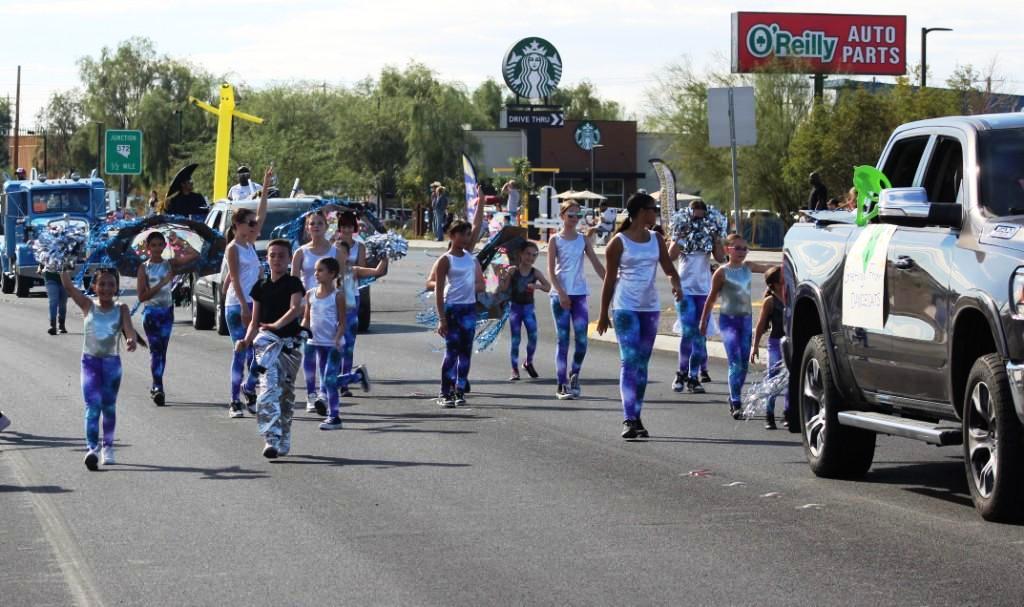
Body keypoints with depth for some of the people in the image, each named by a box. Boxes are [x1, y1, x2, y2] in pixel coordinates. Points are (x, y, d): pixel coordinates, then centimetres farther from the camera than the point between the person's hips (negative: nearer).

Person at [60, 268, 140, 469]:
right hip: (90, 361, -1)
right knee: (92, 405, -14)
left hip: (112, 362, 1)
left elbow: (129, 327, -17)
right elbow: (68, 286, -10)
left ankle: (108, 447, 29)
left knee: (109, 407, 13)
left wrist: (131, 339, -38)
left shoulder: (121, 309, -1)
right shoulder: (88, 306, -1)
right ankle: (92, 448, -23)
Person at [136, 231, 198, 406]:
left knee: (162, 350, 7)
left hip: (167, 311, 3)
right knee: (156, 350, -10)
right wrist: (161, 284, -16)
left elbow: (194, 255, -4)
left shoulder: (169, 264, 4)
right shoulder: (144, 268, -2)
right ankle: (158, 388, -17)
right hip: (151, 311, -3)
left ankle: (156, 387, 17)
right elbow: (142, 296, -8)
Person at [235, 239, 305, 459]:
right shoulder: (260, 287, 13)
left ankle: (283, 442, 19)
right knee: (268, 387, -18)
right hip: (266, 341, 1)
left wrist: (277, 325, -35)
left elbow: (295, 308, -18)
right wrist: (247, 340, -1)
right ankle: (271, 439, -26)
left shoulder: (293, 283, 1)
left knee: (286, 392, 7)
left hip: (290, 343, -1)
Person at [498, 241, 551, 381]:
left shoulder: (535, 273, -3)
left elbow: (548, 287, -3)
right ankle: (515, 371, 5)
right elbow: (502, 289, -7)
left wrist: (537, 286, -22)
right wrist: (504, 277, -24)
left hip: (528, 307, 2)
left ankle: (529, 363, 16)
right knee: (515, 339, -1)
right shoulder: (513, 270, -8)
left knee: (533, 336, -10)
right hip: (514, 307, -2)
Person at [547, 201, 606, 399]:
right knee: (562, 340, -1)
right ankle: (562, 385, 2)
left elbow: (597, 264, 7)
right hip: (560, 294, -3)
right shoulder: (555, 240, 1)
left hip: (579, 293, 3)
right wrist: (561, 292, -16)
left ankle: (574, 375, 16)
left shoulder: (583, 240, 9)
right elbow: (551, 270, -5)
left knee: (582, 339, -6)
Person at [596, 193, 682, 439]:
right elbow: (610, 278, 0)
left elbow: (668, 268, 12)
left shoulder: (656, 239, 11)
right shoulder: (619, 242, -3)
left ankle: (636, 418, 15)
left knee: (642, 364, 8)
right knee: (629, 361, -14)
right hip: (625, 307, -5)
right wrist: (603, 314, 2)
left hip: (650, 307, 5)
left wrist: (676, 283, -12)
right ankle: (629, 419, -19)